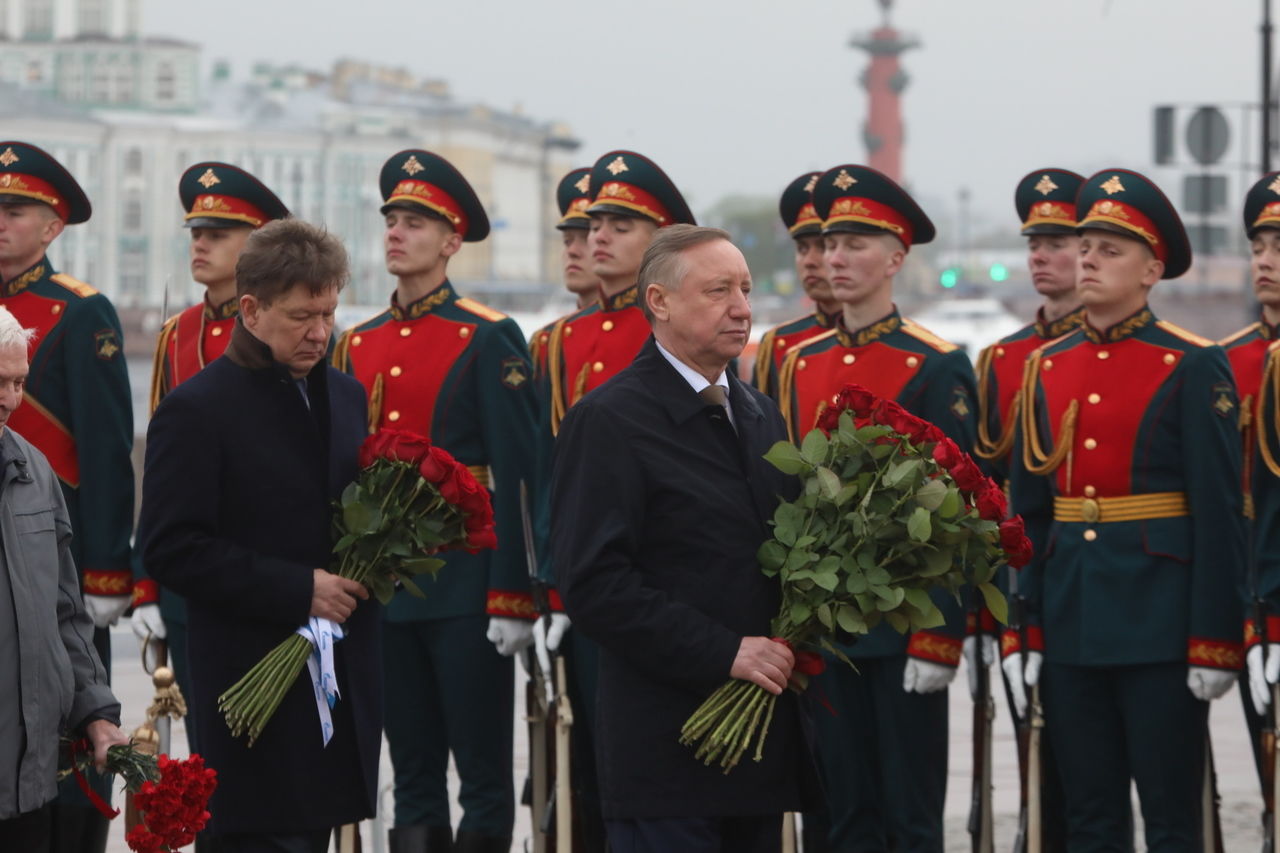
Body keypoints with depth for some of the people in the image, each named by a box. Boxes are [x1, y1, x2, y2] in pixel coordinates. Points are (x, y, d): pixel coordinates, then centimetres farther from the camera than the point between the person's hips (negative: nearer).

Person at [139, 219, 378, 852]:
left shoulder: (345, 396, 14)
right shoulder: (196, 409, -8)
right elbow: (169, 550, -14)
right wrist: (297, 589, -18)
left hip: (344, 676, 7)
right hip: (255, 678, -7)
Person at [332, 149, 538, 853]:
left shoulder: (488, 339, -5)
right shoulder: (357, 346, 13)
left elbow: (516, 476, -9)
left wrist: (513, 599, -14)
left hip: (465, 585, -6)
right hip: (382, 587, 6)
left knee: (484, 770, -1)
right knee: (412, 776, 9)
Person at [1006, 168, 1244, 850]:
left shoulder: (1193, 368, -5)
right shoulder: (1046, 367, 11)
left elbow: (1218, 515, -8)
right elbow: (1028, 509, 13)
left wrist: (1213, 644, -12)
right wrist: (1023, 632, 8)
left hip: (1160, 626, -5)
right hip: (1070, 628, 5)